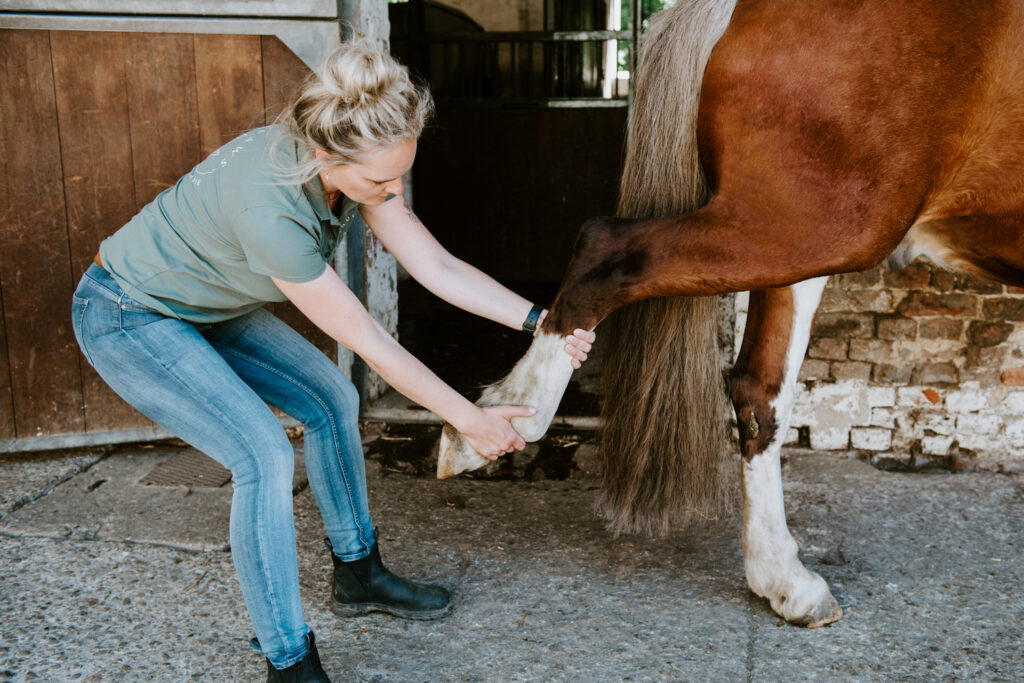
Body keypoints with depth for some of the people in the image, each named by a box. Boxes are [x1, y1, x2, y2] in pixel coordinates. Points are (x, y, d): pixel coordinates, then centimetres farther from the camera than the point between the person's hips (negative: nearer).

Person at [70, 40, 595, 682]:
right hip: (129, 317, -8)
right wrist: (470, 420, -24)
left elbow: (437, 266, -12)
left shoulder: (361, 163, -17)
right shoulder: (269, 206, -40)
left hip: (210, 306, 8)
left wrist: (540, 320, -20)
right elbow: (367, 339, -32)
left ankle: (358, 574, 25)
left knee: (332, 399, 7)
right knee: (264, 455, -19)